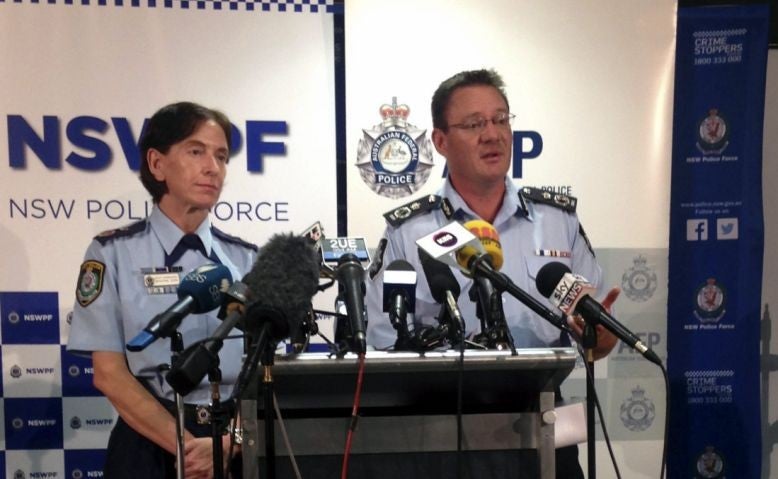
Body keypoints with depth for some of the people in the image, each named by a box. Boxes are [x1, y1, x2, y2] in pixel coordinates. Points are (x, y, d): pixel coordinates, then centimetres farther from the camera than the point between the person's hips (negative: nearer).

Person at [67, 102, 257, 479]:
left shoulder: (247, 260, 3)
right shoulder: (113, 253, -5)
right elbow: (109, 375, -8)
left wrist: (227, 443, -16)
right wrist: (188, 446, -15)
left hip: (237, 443, 3)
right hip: (149, 446, -2)